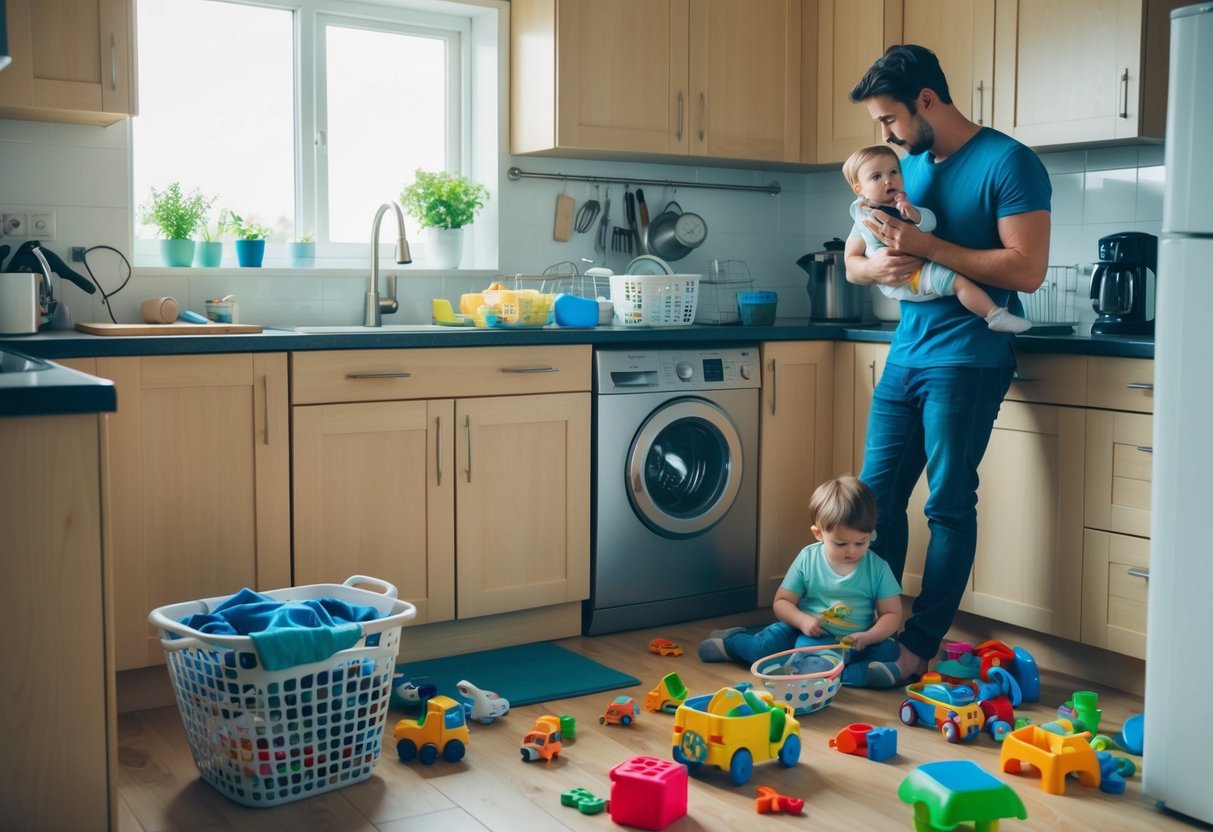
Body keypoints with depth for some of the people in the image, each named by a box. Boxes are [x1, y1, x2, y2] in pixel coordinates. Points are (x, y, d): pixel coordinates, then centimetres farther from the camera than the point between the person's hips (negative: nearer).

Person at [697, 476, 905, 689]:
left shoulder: (878, 568, -7)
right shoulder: (808, 559, -6)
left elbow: (892, 614, -3)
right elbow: (781, 602, 0)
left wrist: (868, 637, -23)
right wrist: (802, 620, -21)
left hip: (855, 644, 0)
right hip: (810, 635, 0)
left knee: (890, 651, -27)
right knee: (767, 643, -20)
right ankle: (731, 641, 7)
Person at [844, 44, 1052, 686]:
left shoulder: (1007, 162, -9)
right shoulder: (905, 167, 13)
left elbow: (1027, 270, -17)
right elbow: (852, 260, 15)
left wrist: (925, 248, -19)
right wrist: (876, 266, -9)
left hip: (965, 360, -7)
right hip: (905, 352, 7)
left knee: (949, 505, -1)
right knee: (876, 495, 9)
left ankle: (920, 645, 8)